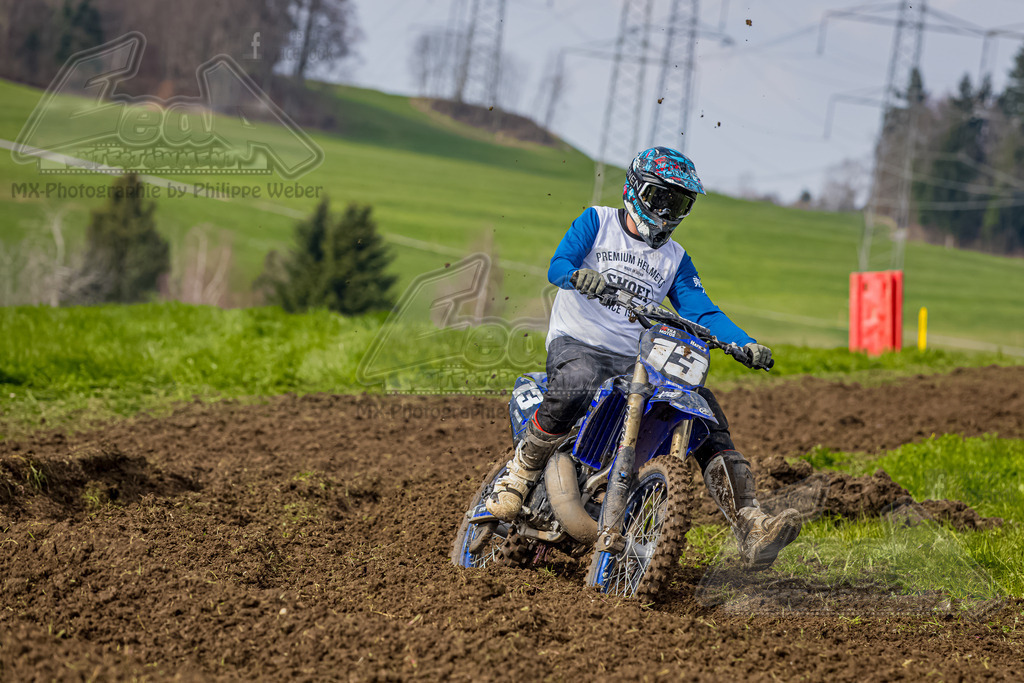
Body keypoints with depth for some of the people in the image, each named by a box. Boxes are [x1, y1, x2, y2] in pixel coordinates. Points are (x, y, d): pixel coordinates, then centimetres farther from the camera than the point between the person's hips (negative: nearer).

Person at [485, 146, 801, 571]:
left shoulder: (674, 258, 18)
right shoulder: (597, 222, 7)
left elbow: (701, 310, 8)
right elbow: (558, 265, -7)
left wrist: (746, 345, -11)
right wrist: (581, 276, -33)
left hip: (637, 360, 4)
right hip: (577, 344, -4)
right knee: (574, 387, -40)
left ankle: (751, 531, -23)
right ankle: (518, 477, -20)